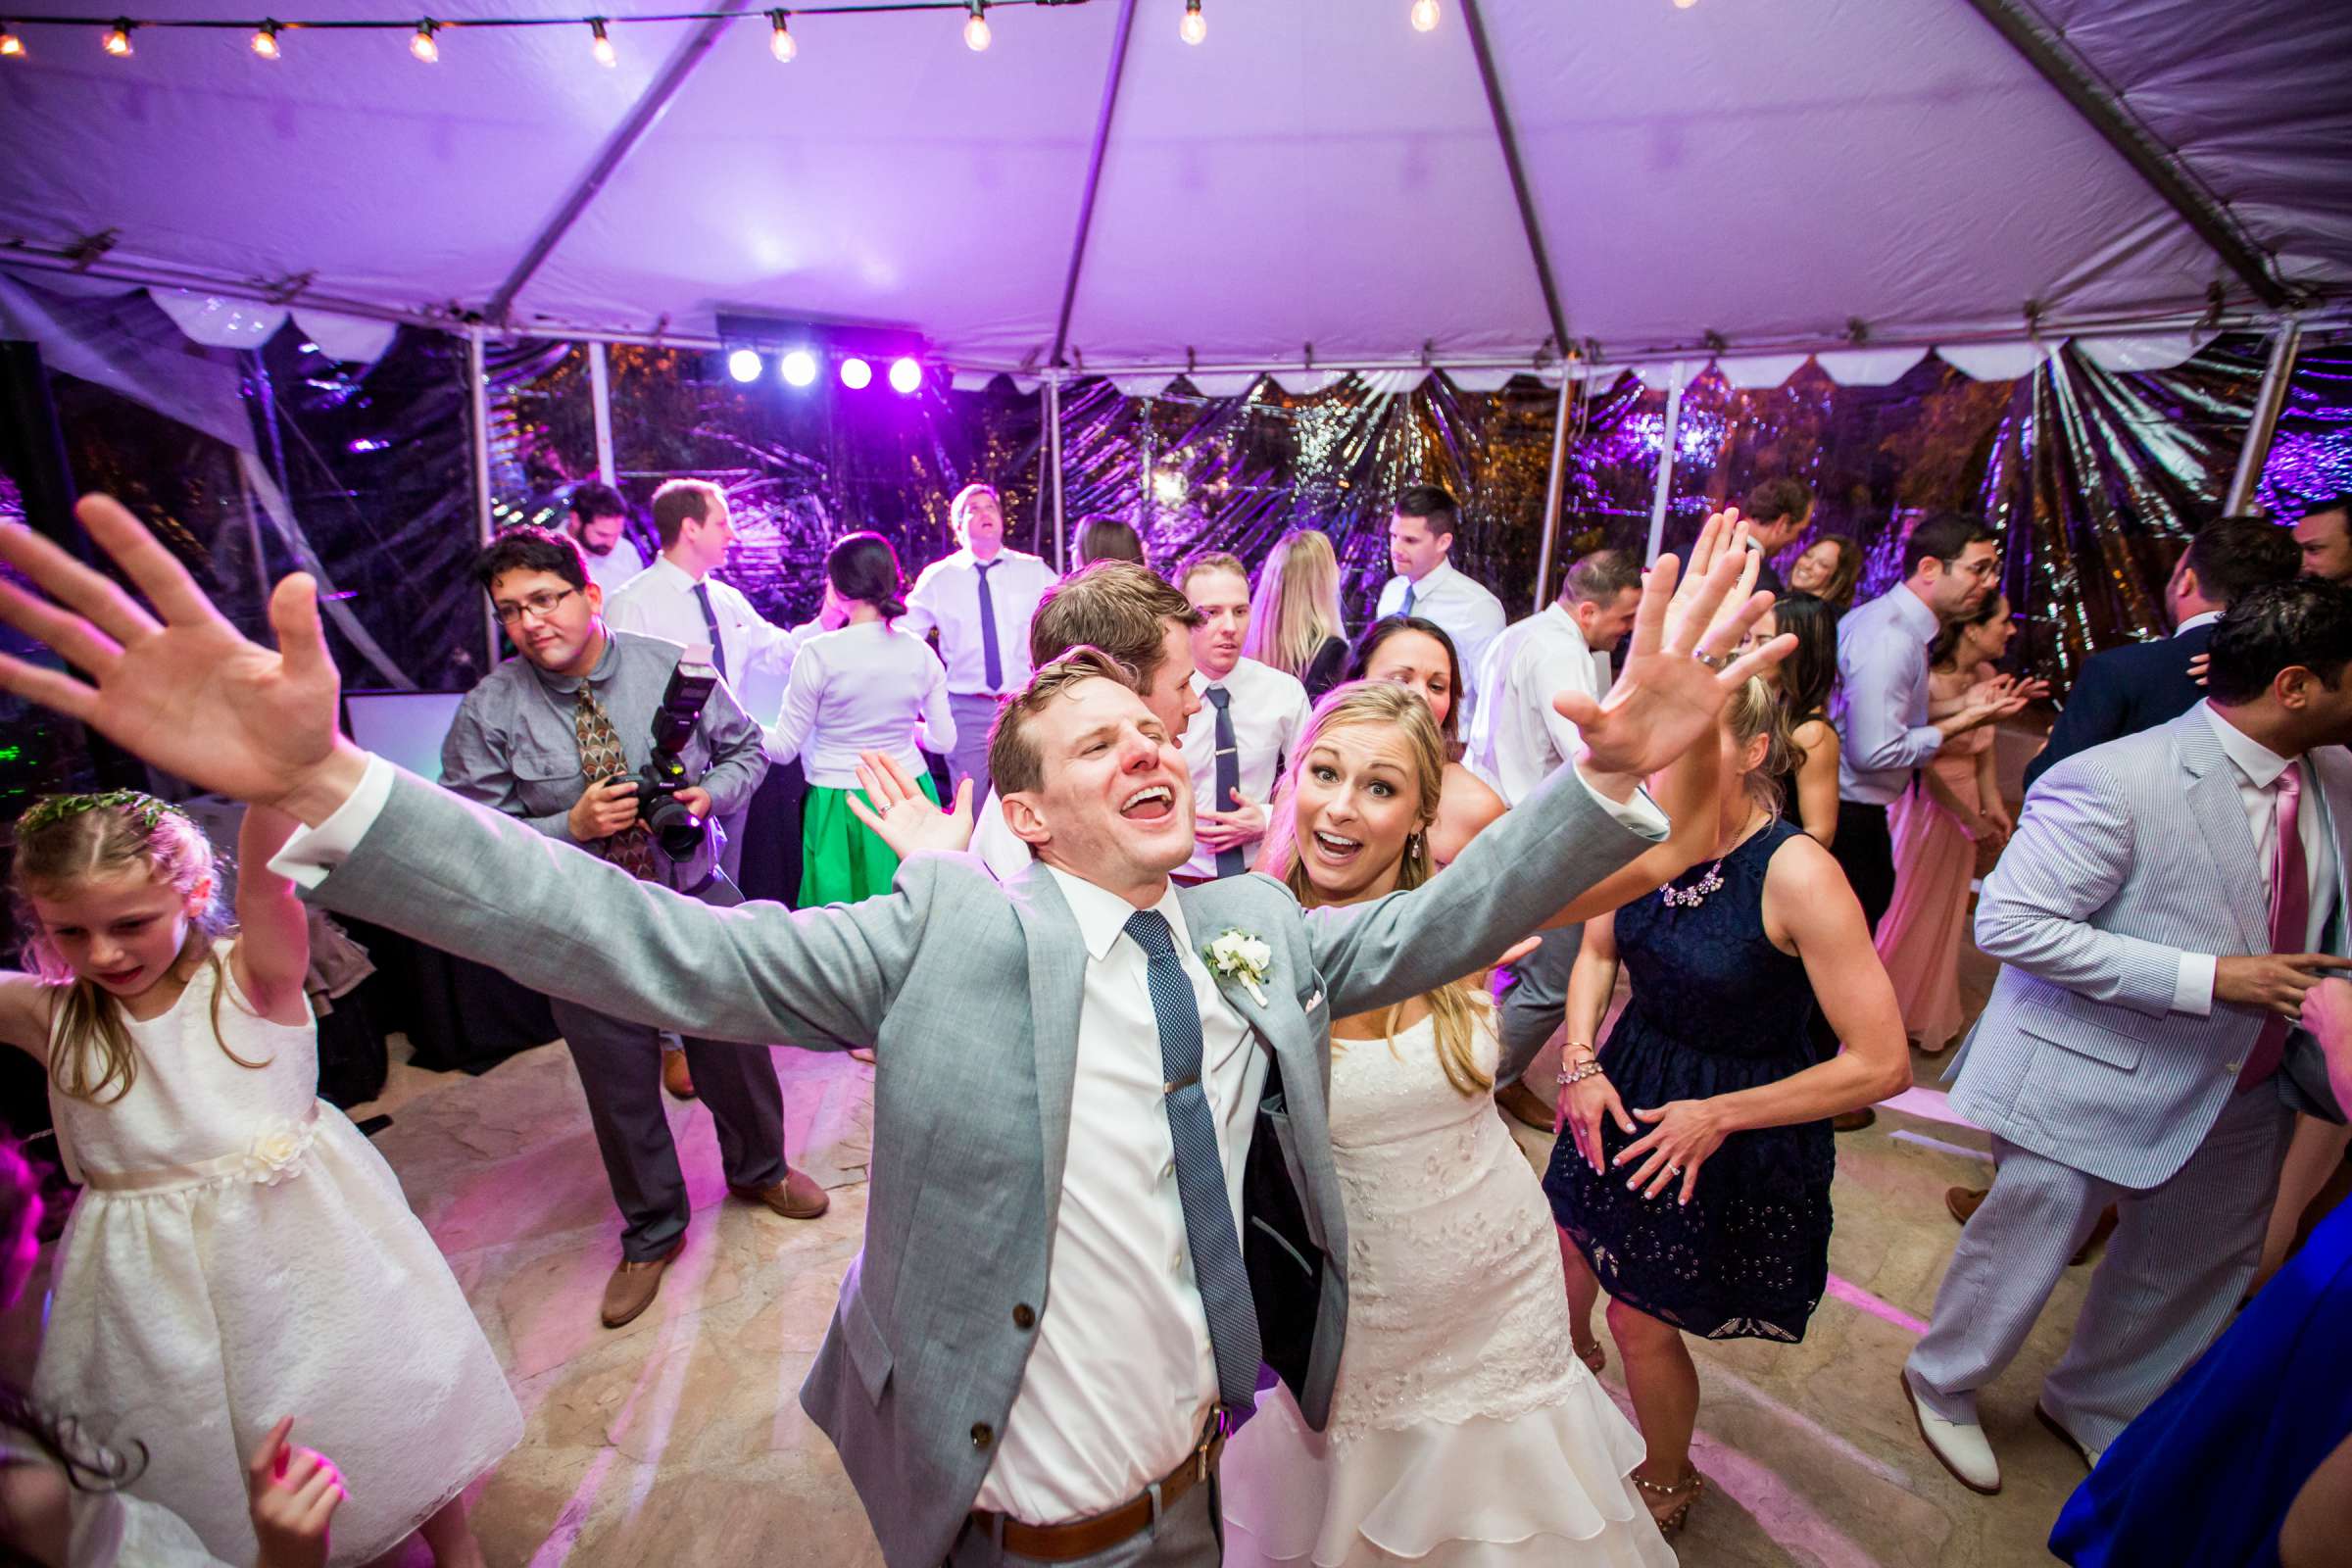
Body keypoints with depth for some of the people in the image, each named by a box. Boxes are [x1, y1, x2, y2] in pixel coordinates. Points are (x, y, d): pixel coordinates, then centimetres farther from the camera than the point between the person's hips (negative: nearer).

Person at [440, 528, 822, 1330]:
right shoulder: (488, 711, -10)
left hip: (697, 901, 1)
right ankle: (651, 1233, 41)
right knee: (620, 1089, 14)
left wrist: (710, 795, -15)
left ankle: (757, 1169, 48)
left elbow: (746, 748, 4)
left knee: (736, 1053, 17)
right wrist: (571, 825, -23)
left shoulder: (672, 666, -7)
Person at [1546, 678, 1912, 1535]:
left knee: (1642, 1322, 12)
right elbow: (1598, 951, 5)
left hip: (1736, 1129, -4)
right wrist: (1580, 1061, -7)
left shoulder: (1797, 872, -28)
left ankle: (1668, 1479, 47)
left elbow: (1881, 1064, -22)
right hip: (1626, 1087, 5)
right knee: (1570, 1248, 24)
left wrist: (1719, 1114, -19)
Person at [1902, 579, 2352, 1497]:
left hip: (2241, 1094, 8)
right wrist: (2208, 976, -27)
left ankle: (2095, 1407, 51)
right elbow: (2010, 923, -27)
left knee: (2199, 1269, 24)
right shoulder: (2117, 782, -26)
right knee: (2022, 1253, 11)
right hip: (2098, 1084, -8)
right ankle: (1941, 1387, 40)